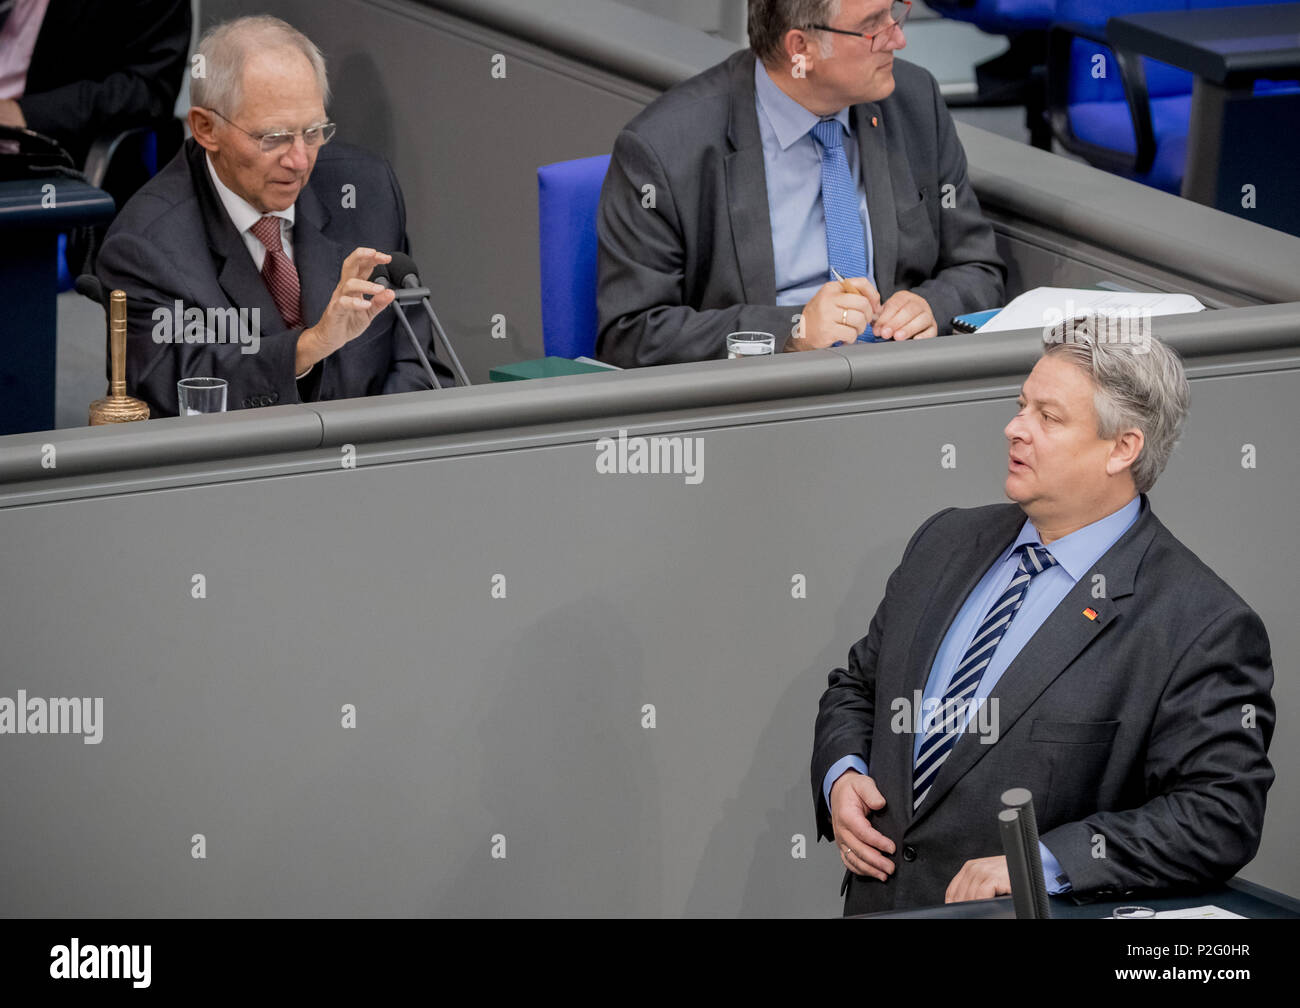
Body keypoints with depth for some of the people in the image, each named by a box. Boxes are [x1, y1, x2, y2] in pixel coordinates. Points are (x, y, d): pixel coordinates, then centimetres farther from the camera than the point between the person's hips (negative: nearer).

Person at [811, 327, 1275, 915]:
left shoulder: (1204, 627, -6)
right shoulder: (948, 541, 15)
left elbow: (1221, 818, -12)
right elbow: (856, 686, 25)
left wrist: (1043, 862, -18)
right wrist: (841, 776, 5)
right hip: (876, 904, 6)